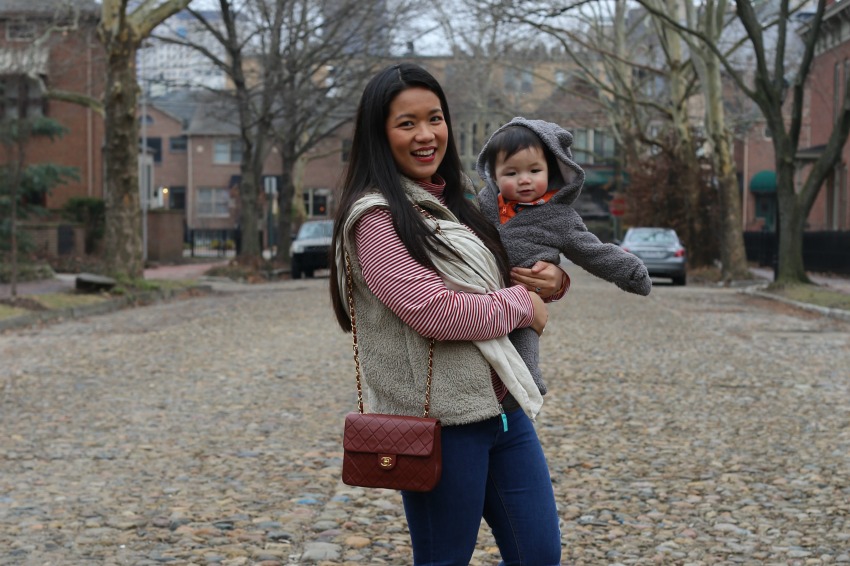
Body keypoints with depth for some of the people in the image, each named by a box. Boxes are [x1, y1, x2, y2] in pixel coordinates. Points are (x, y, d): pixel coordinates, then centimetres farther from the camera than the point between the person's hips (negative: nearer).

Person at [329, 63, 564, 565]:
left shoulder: (455, 201, 14)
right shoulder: (376, 216, -11)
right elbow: (436, 312, -22)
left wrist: (548, 280, 4)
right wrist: (522, 305, -8)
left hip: (501, 405, 8)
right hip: (440, 417, -8)